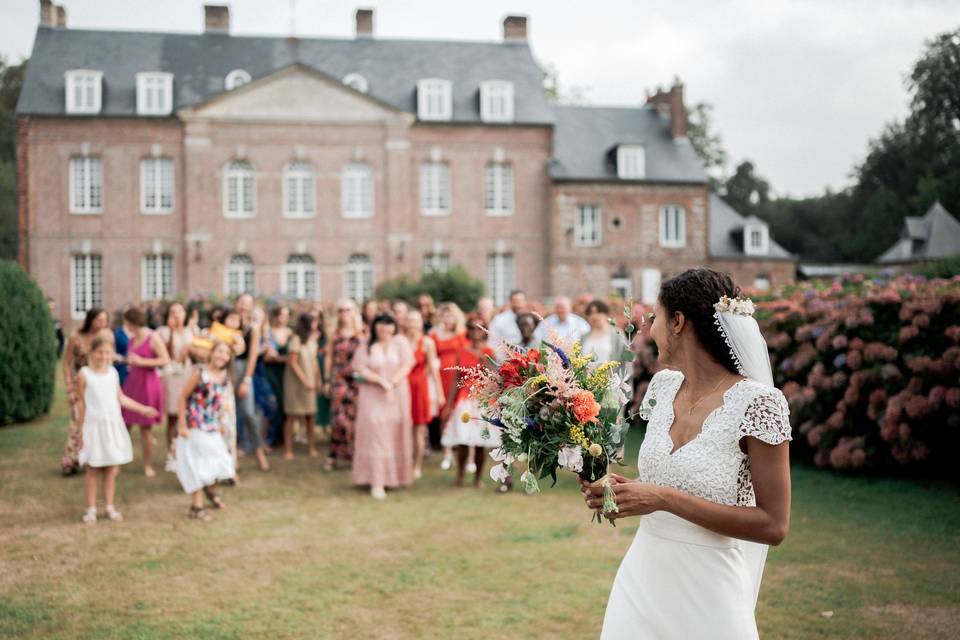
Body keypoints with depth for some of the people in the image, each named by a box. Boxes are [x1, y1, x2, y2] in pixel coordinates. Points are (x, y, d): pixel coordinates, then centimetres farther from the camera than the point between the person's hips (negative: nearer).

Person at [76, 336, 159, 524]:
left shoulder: (113, 372, 6)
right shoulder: (84, 374, -7)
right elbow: (81, 403, -3)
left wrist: (143, 409, 17)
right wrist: (80, 430, -3)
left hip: (113, 425, 4)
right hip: (94, 426, -4)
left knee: (111, 469, 7)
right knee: (93, 470, 3)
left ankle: (109, 506, 16)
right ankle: (91, 509, 12)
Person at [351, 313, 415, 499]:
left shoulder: (400, 342, 2)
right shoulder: (366, 346, 2)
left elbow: (406, 365, -5)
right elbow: (361, 369, -6)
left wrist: (392, 383, -16)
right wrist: (382, 381, -16)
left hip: (397, 395, 1)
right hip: (373, 396, -1)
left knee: (396, 433, 5)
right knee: (375, 433, -9)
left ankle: (395, 475, 18)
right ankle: (376, 482, -10)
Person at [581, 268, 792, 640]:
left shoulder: (757, 403, -17)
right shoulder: (664, 385, 3)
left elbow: (773, 526, -18)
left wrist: (665, 499, -21)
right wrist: (626, 490, -4)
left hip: (704, 593, -6)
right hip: (642, 580, 6)